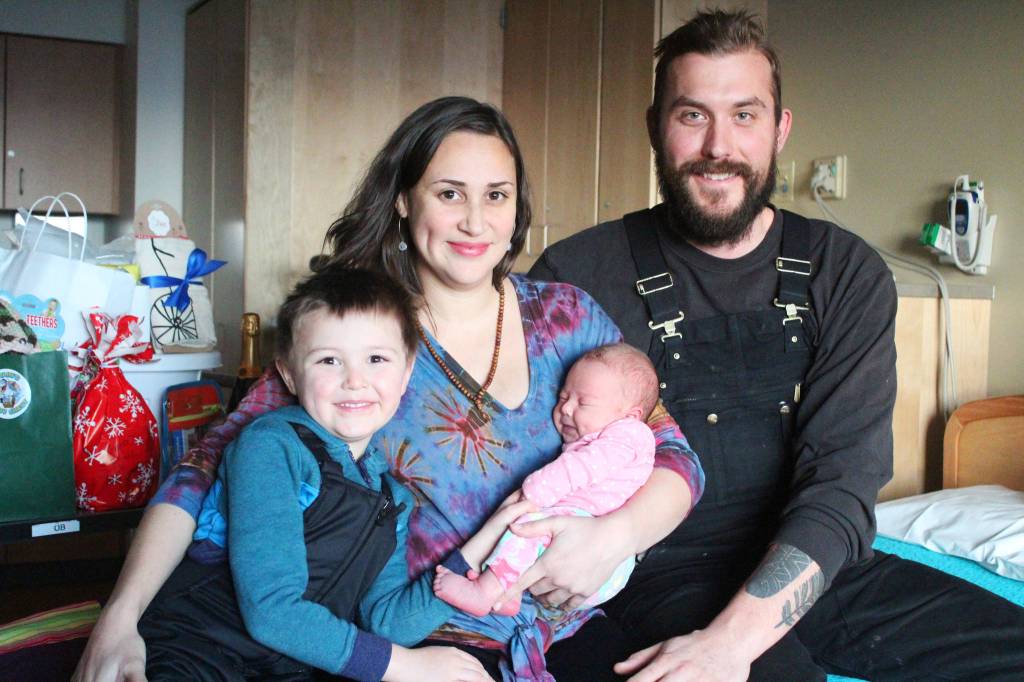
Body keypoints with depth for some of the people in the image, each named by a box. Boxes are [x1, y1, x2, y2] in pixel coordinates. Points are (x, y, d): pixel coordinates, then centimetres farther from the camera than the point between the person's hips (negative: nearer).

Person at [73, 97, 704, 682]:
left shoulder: (568, 317, 5)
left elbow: (674, 456, 5)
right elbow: (210, 467, -6)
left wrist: (615, 535, -16)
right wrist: (121, 615, -18)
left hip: (576, 629, 1)